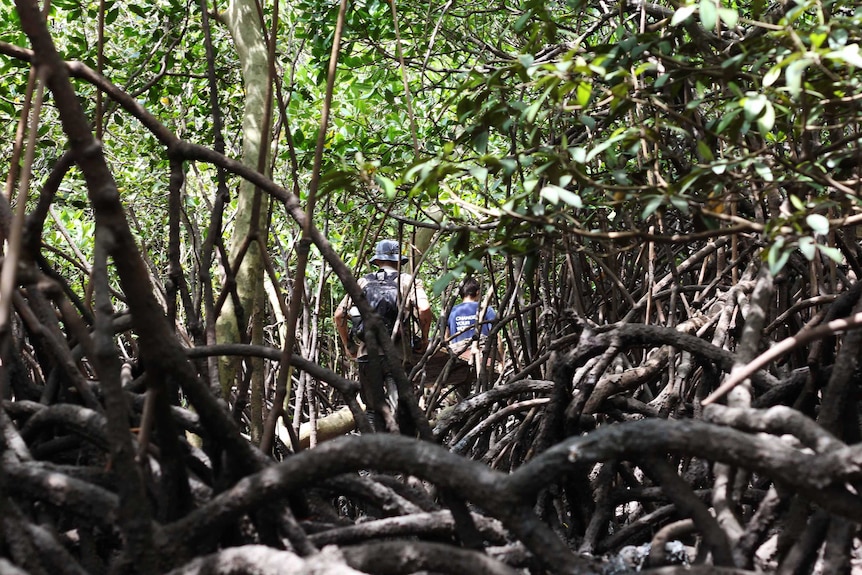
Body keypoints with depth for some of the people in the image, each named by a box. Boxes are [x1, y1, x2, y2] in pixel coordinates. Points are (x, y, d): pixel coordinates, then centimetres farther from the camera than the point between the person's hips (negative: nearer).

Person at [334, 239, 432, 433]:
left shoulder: (363, 282, 14)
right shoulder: (409, 281, 8)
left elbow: (339, 314, 10)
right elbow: (424, 309, -10)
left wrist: (347, 345, 21)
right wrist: (424, 338, 4)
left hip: (367, 352, 2)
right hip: (397, 353, -2)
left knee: (373, 408, 12)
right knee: (396, 406, -4)